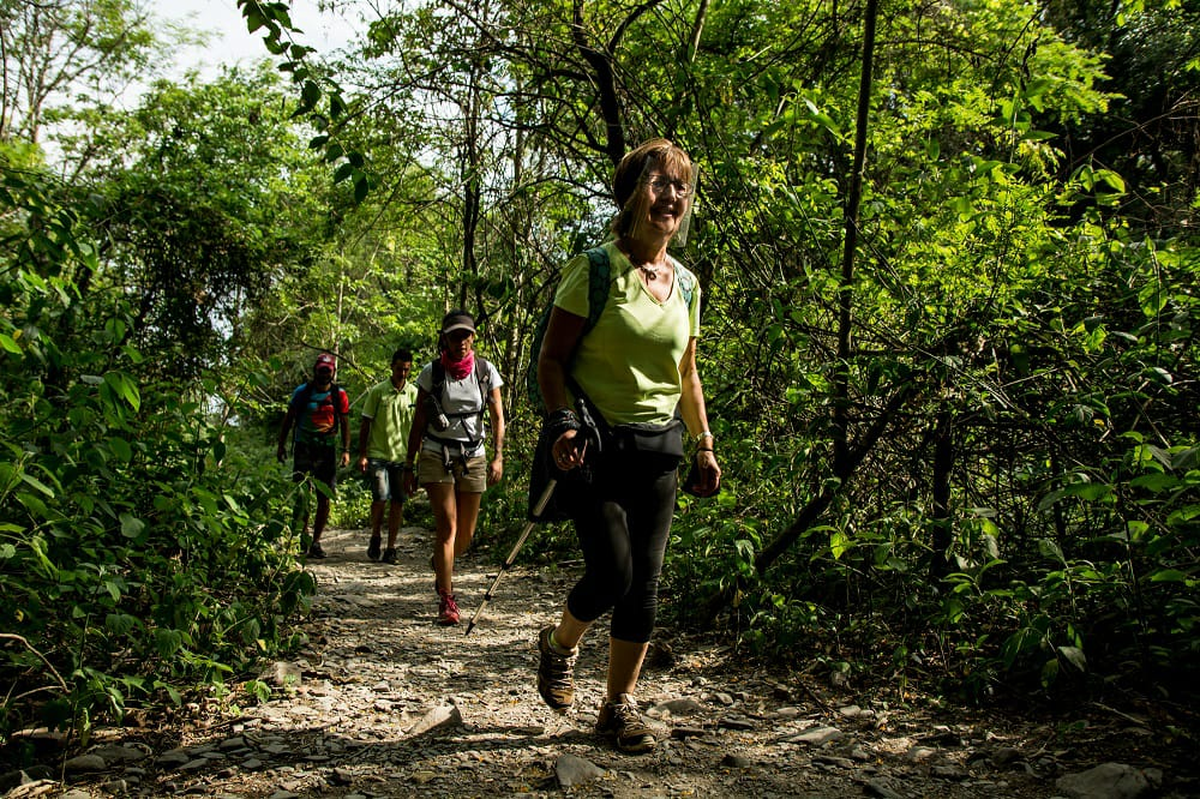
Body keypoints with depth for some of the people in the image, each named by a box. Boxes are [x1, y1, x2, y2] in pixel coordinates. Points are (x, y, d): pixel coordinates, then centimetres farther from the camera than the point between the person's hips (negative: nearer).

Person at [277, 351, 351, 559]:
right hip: (304, 446, -1)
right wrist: (281, 445, 5)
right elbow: (288, 419, 9)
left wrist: (346, 450, -2)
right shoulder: (302, 392, 2)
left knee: (325, 498, 0)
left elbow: (344, 424, 8)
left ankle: (316, 542, 10)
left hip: (327, 448, 1)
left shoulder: (339, 395, 4)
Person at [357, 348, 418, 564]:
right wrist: (362, 455, -2)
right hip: (378, 454, -2)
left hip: (402, 456, 2)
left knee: (398, 502, 3)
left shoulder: (414, 393, 5)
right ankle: (375, 537, 13)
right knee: (380, 497, -12)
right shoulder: (378, 391, -1)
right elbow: (365, 423, 2)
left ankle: (391, 548, 12)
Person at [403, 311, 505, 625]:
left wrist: (498, 457, -9)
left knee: (466, 534, 7)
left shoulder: (486, 371, 1)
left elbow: (497, 417, 3)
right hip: (436, 456, -2)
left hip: (473, 457, 2)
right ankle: (447, 600, -6)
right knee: (447, 527, -13)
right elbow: (418, 422, 2)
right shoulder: (431, 373, -2)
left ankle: (441, 566, 40)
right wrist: (409, 465, 1)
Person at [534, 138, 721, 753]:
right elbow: (551, 359, -6)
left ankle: (620, 706, 20)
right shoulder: (595, 271, -7)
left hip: (658, 449, 5)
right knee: (612, 573, -11)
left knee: (644, 585, 5)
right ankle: (559, 644, 22)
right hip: (597, 445, -5)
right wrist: (562, 423, -21)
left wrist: (704, 445, 15)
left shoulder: (685, 284, 10)